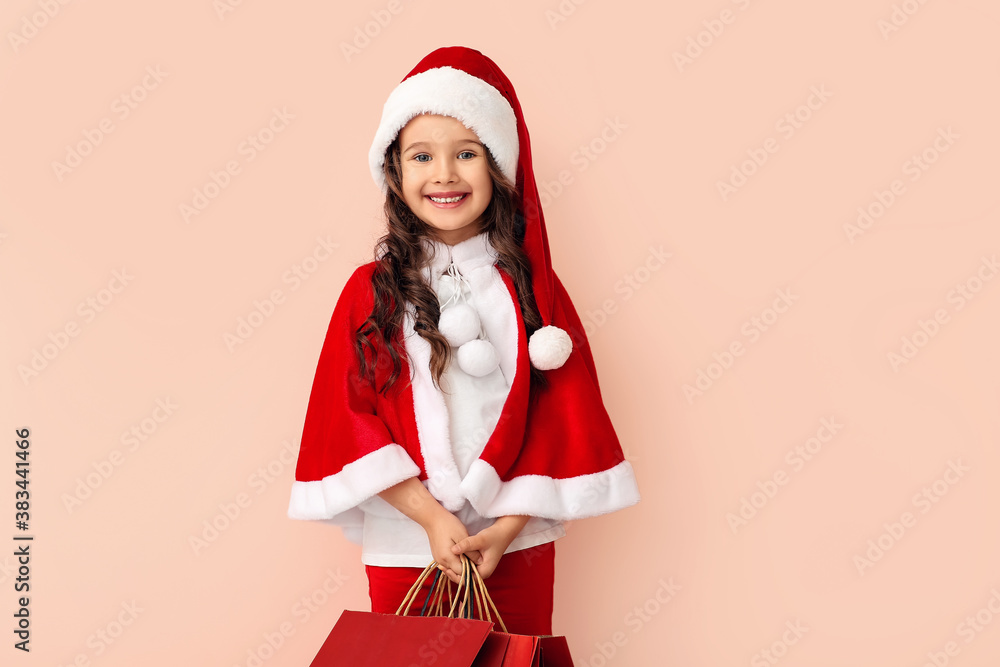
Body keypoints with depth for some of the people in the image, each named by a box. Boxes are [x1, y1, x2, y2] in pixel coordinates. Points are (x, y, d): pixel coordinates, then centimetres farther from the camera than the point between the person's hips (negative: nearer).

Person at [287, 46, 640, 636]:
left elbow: (560, 416, -3)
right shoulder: (372, 290, -3)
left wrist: (508, 526, -12)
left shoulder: (531, 284, -1)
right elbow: (355, 420, -7)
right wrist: (432, 518, -16)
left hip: (516, 546, 1)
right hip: (404, 546, 0)